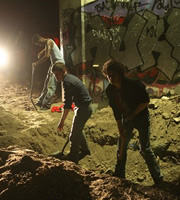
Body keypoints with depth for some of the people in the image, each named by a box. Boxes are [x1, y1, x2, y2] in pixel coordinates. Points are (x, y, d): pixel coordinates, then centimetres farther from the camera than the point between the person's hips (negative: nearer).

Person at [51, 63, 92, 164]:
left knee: (74, 134, 0)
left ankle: (73, 157, 13)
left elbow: (67, 104, -24)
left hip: (83, 109, -10)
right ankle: (85, 149, 42)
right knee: (78, 130, 25)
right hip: (86, 107, 10)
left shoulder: (67, 82, -20)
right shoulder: (71, 77, 11)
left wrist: (62, 121, -22)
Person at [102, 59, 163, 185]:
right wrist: (121, 131, -4)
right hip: (126, 118, 5)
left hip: (141, 117, -5)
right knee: (121, 148, 8)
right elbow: (116, 111, -3)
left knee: (145, 149, -5)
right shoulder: (110, 90, -9)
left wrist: (133, 114, -19)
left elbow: (146, 101, -16)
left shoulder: (133, 85, -25)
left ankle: (158, 179, 8)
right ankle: (119, 176, 25)